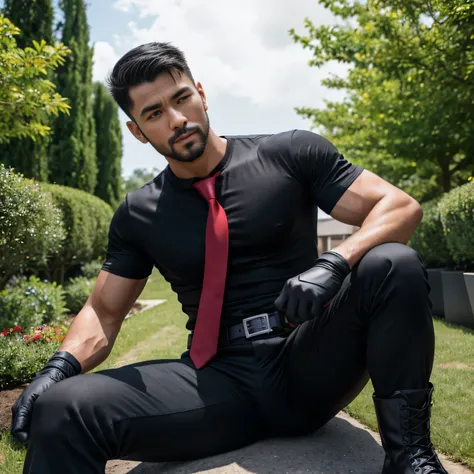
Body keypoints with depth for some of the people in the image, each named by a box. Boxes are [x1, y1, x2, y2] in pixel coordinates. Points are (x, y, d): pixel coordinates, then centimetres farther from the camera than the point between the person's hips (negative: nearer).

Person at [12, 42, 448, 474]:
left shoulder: (292, 154, 0)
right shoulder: (138, 215, 7)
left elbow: (401, 206, -4)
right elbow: (102, 313, 11)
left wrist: (333, 263, -24)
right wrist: (61, 366, -11)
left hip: (310, 364, 1)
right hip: (221, 381, 0)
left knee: (392, 264, -26)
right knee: (61, 409, -23)